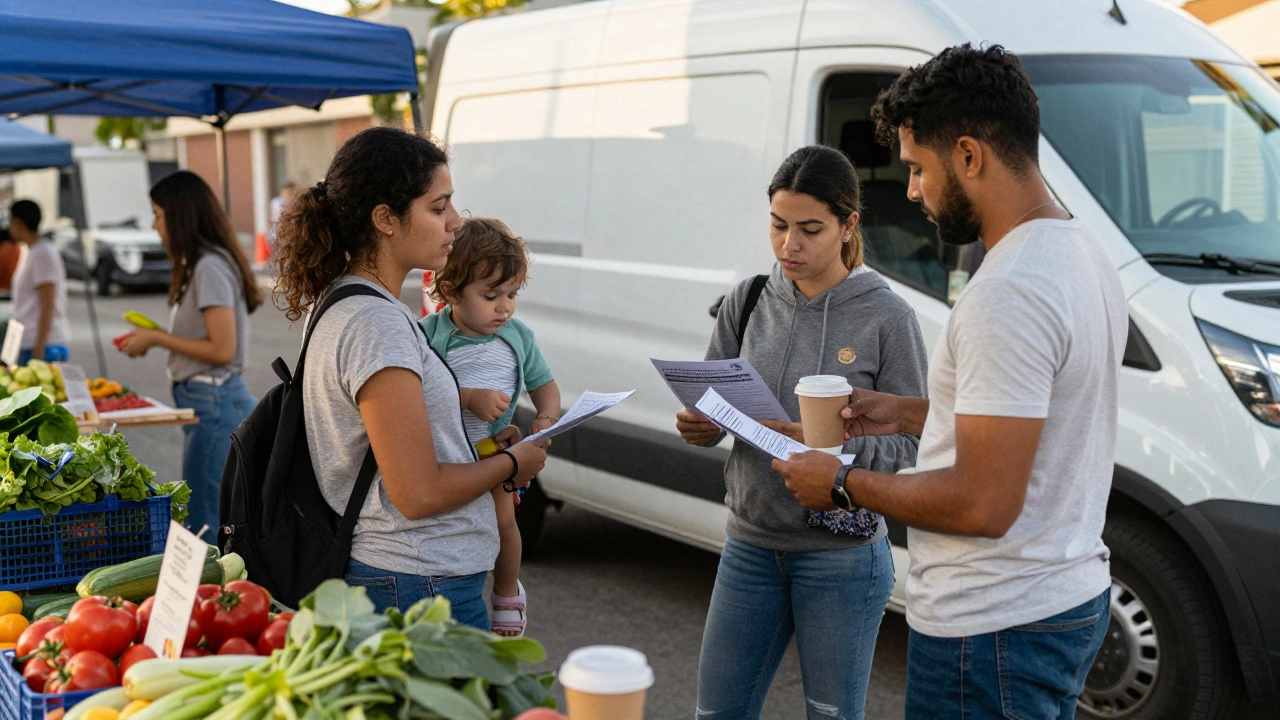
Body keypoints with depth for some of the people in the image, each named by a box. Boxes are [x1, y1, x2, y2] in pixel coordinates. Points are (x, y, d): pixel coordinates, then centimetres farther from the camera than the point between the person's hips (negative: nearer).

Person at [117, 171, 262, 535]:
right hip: (209, 402, 10)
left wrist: (157, 338, -12)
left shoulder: (210, 267, -15)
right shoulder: (197, 264, 15)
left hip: (214, 405, -10)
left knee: (204, 526, -5)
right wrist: (154, 336, 8)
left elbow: (222, 350, -20)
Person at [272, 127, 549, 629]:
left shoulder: (342, 307, 11)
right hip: (422, 588, -10)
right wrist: (511, 464, -7)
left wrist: (480, 444, 12)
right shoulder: (377, 325, -20)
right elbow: (418, 494, -22)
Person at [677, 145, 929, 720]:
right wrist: (696, 427, -15)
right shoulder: (747, 302, 2)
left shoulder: (887, 317, -11)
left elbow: (910, 446, -11)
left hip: (842, 557, -4)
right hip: (749, 545, 4)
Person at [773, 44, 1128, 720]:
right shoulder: (1083, 254, 8)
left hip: (993, 626, -10)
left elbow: (982, 505, -27)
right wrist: (907, 413, 14)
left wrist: (843, 483, -14)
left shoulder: (1008, 292, -25)